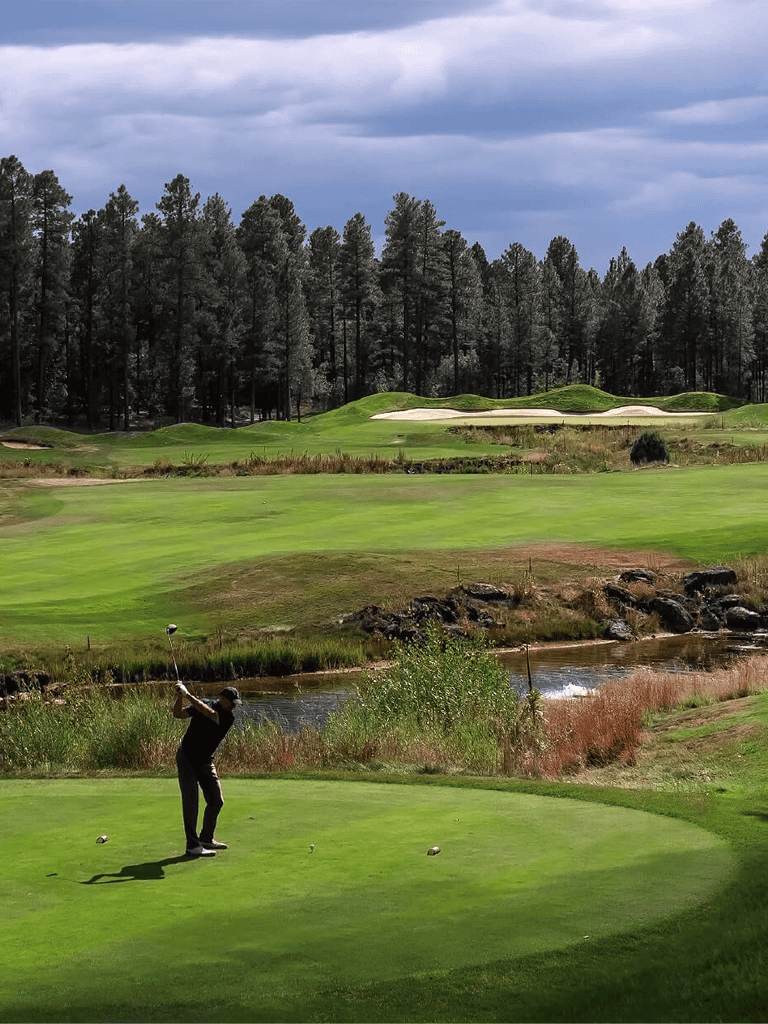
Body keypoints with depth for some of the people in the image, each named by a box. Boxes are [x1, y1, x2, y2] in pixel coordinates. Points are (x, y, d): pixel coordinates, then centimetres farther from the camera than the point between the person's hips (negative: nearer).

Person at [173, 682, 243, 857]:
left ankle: (206, 839, 22)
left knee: (216, 801, 5)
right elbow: (178, 714, -6)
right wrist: (180, 697, -25)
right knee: (191, 802, -11)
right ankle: (192, 845, -13)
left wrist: (188, 695, -30)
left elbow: (210, 714, -26)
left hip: (205, 762, 4)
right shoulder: (201, 705, -7)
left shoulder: (229, 716, -9)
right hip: (187, 759, -4)